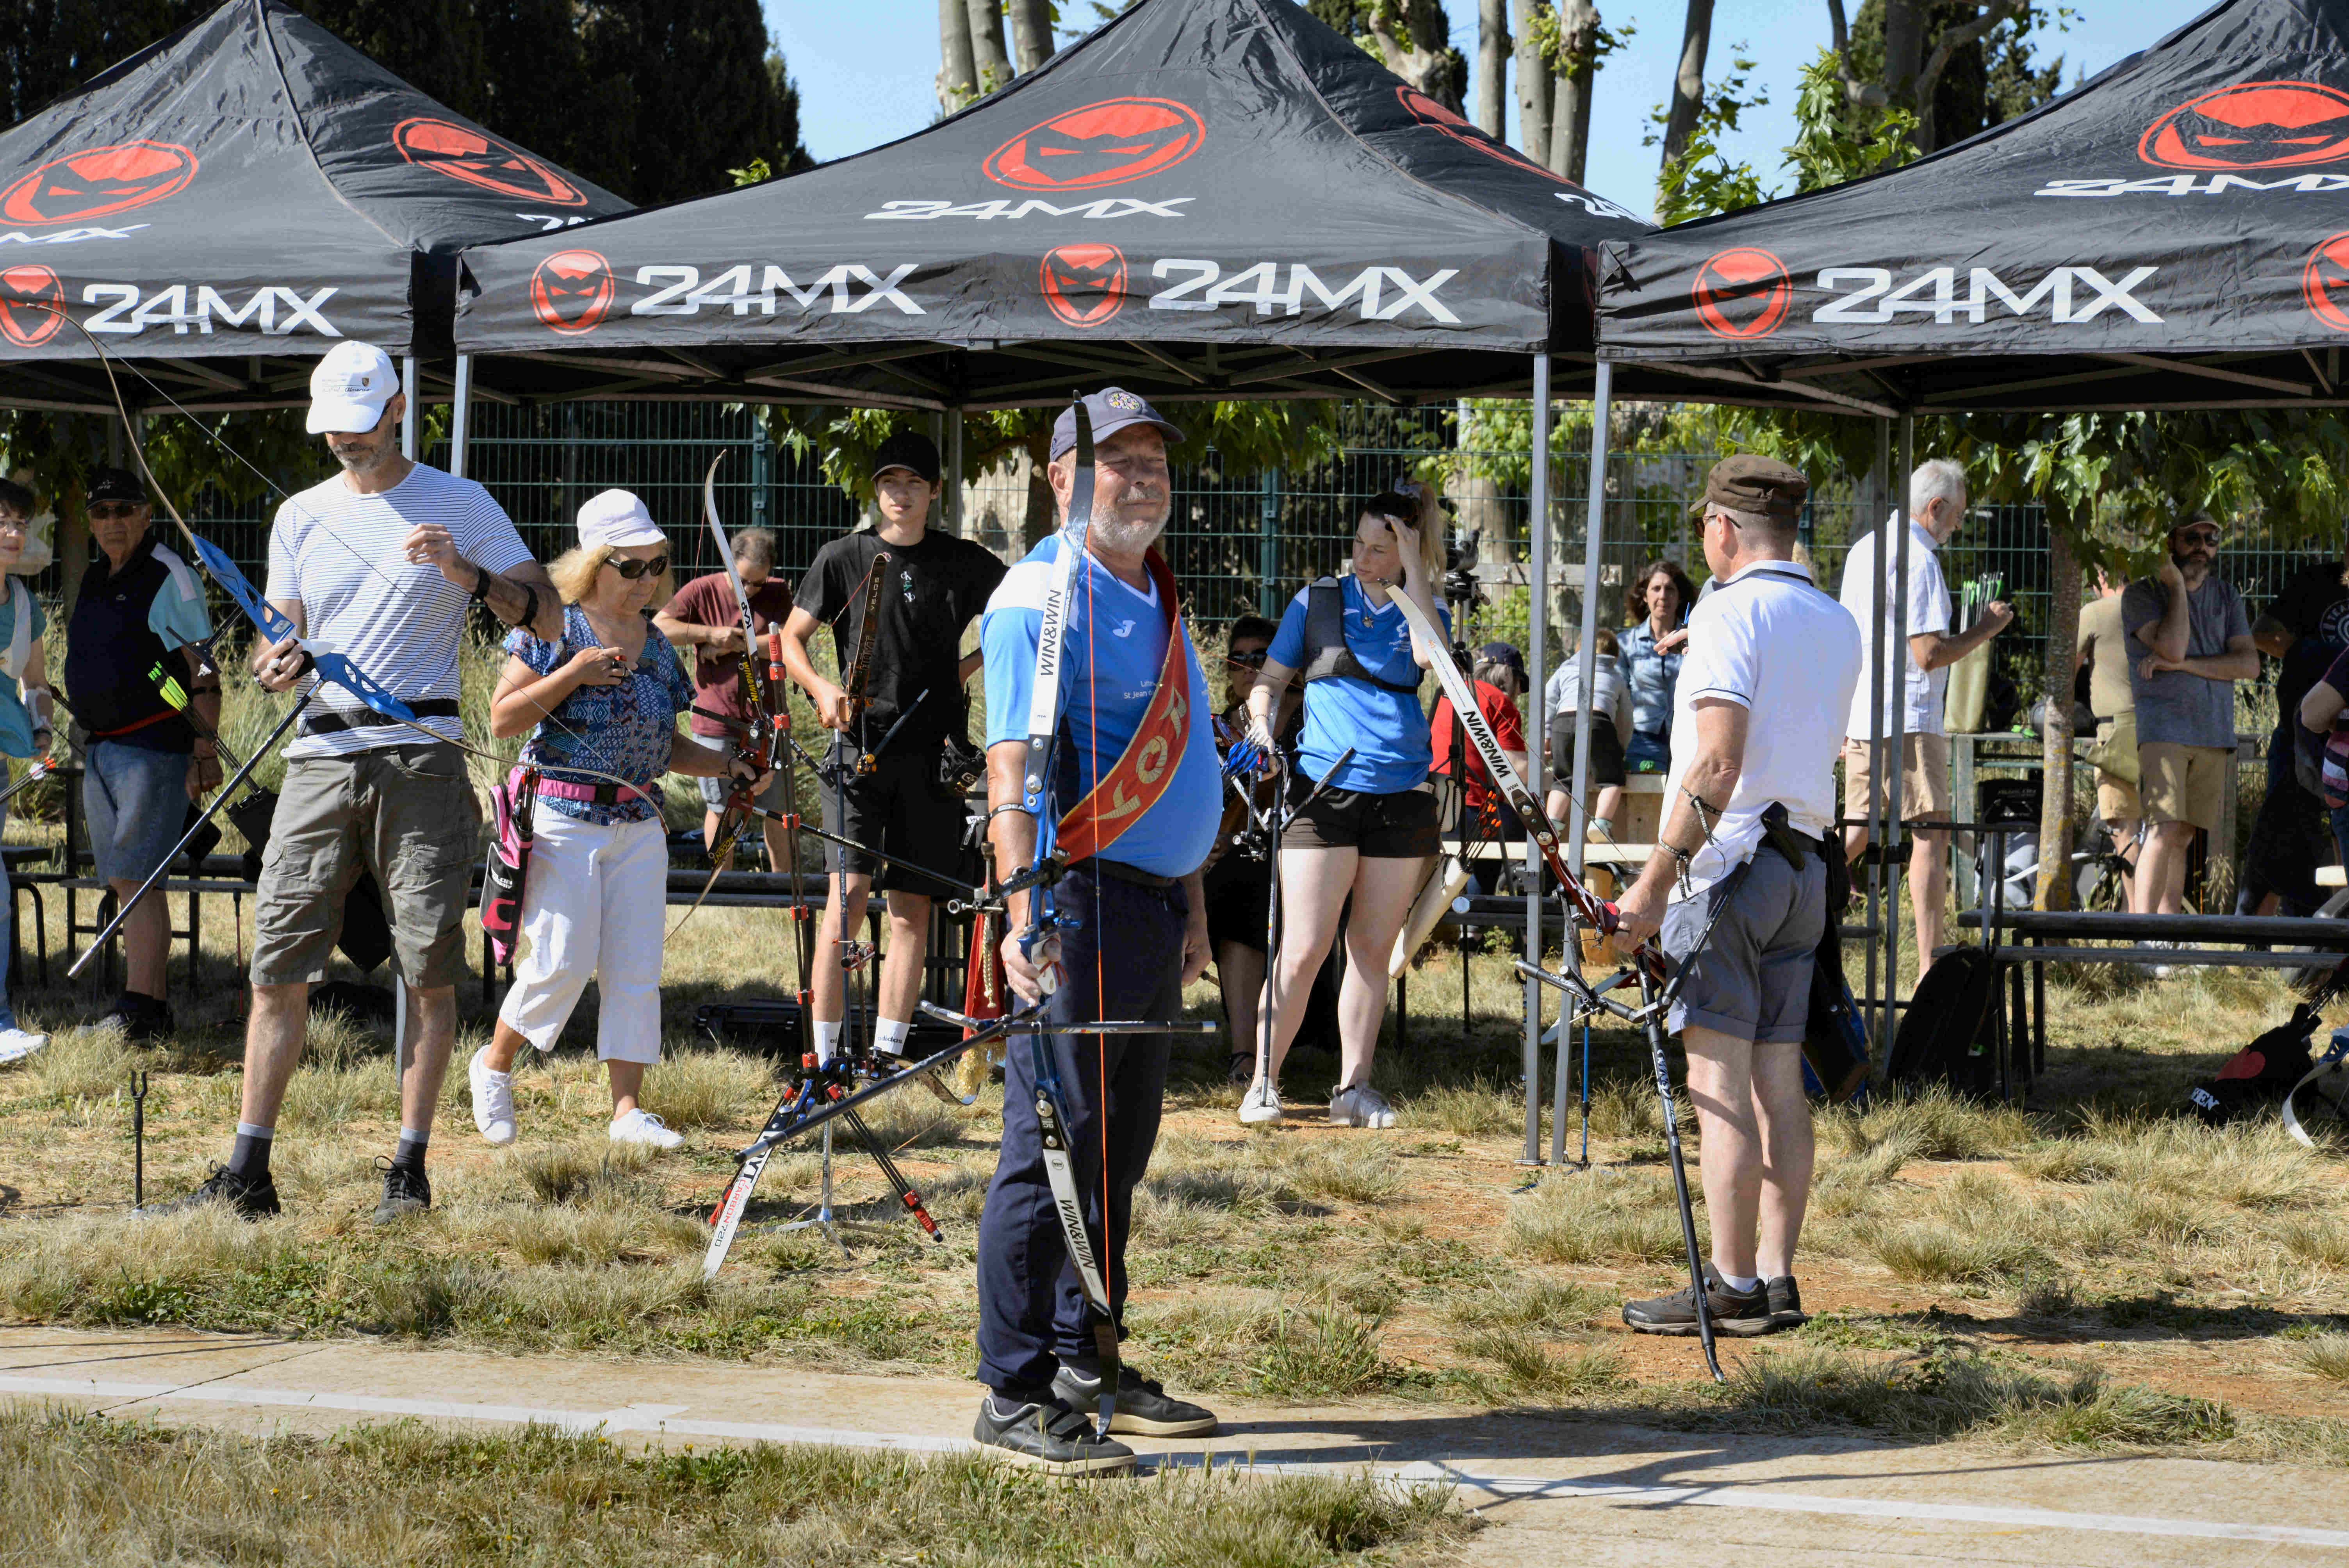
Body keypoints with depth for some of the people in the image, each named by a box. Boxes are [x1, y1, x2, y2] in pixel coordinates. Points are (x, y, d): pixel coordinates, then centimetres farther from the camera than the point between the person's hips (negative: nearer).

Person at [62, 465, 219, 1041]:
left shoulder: (170, 577, -8)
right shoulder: (94, 580, 17)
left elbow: (205, 673, -11)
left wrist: (205, 750, -17)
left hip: (154, 746, -9)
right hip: (101, 747, 9)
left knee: (137, 880, -13)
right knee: (123, 883, 8)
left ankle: (138, 1008, -15)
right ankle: (152, 1009, 12)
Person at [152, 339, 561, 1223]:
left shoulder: (460, 505, 5)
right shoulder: (302, 517, 16)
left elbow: (548, 619, 0)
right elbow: (279, 637, 17)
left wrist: (465, 572, -16)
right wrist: (275, 665, -7)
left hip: (421, 755, -3)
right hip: (322, 753, 3)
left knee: (429, 969, -4)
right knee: (278, 966, -2)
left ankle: (409, 1169, 2)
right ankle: (246, 1174, 0)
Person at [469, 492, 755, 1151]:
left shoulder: (657, 646, 13)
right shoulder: (555, 629, -5)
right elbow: (503, 719, -9)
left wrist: (727, 764, 5)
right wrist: (572, 674, -18)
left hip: (640, 825, 5)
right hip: (565, 818, -5)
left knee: (636, 970, 1)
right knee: (563, 961, -8)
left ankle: (628, 1107, 4)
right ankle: (494, 1064, 16)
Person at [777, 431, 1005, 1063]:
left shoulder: (963, 562, 7)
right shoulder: (844, 557, 4)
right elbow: (792, 638, 7)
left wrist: (966, 669, 6)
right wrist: (822, 689, -12)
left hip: (932, 751, 2)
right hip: (861, 745, -2)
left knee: (912, 908, 3)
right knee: (848, 895, -14)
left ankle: (888, 1057, 10)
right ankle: (825, 1058, -10)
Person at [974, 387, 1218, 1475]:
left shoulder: (1157, 598, 18)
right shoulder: (1043, 598, -11)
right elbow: (1013, 766, -21)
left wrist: (1191, 904, 23)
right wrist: (1024, 914, -31)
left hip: (1156, 902, 9)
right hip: (1085, 898, -9)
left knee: (1119, 1143, 14)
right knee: (1054, 1142, -8)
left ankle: (1086, 1362, 23)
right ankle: (1016, 1398, -6)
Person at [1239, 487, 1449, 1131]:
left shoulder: (1422, 611, 10)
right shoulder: (1317, 601, 8)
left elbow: (1432, 656, -12)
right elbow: (1270, 679, 12)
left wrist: (1415, 571, -10)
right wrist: (1261, 724, -8)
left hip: (1401, 795, 2)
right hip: (1324, 789, -2)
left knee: (1373, 950, 5)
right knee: (1303, 950, -9)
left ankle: (1353, 1087, 13)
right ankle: (1264, 1083, 0)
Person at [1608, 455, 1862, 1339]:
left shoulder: (1732, 614, -11)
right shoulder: (1838, 627, 14)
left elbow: (1716, 769, -19)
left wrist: (1654, 885, -19)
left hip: (1729, 859, -8)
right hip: (1805, 861, 8)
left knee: (1719, 1077, -8)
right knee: (1779, 1078, 8)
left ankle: (1733, 1289, -10)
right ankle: (1777, 1280, 7)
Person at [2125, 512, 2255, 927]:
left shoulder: (2226, 595, 14)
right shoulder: (2142, 593, 0)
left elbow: (2249, 665, 2)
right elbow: (2172, 646, -17)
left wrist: (2185, 665, -9)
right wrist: (2177, 584, -8)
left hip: (2214, 730, 5)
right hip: (2162, 725, -5)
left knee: (2184, 838, 3)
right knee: (2165, 830, -17)